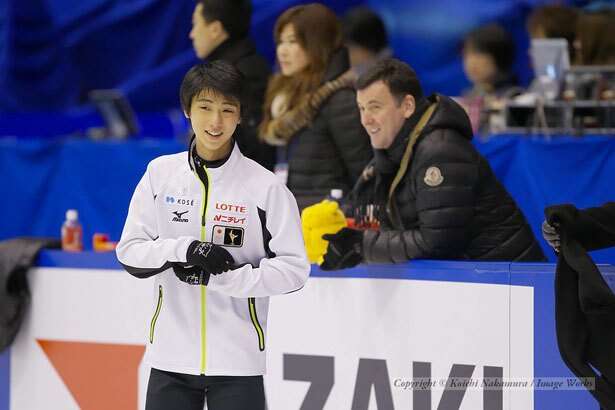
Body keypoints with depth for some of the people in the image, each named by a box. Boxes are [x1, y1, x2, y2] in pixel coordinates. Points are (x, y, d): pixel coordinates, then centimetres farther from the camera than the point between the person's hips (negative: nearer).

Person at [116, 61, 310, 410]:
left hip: (238, 362, -3)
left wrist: (223, 277, -18)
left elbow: (294, 268, -7)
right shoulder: (160, 174, 3)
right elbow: (130, 252, 1)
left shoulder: (266, 186, -6)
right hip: (172, 358, 3)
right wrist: (186, 250, -17)